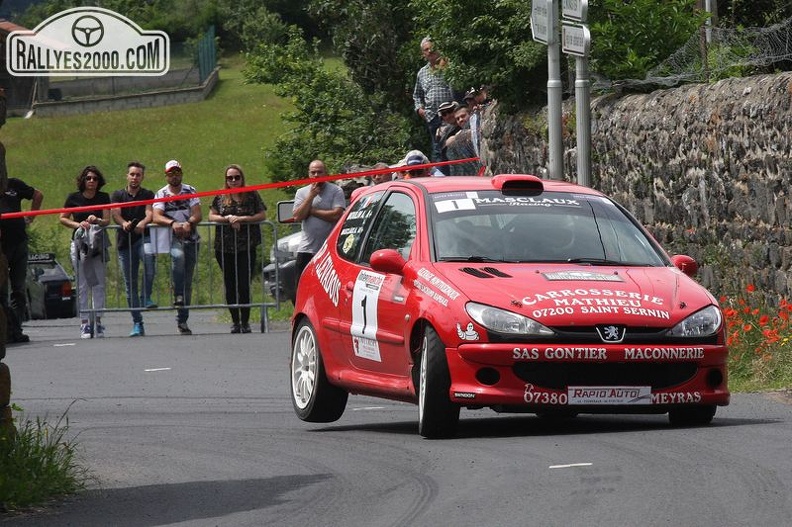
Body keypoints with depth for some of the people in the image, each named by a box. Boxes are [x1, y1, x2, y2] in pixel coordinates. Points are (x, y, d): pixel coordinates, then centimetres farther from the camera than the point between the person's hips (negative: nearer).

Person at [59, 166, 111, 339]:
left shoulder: (104, 198, 5)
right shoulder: (74, 198, 1)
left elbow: (107, 220, 0)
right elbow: (62, 219, 6)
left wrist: (97, 220, -22)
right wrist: (77, 224, -11)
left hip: (98, 244, 1)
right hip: (79, 243, -1)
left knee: (98, 284, 1)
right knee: (82, 285, -3)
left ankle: (98, 321, 5)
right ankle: (84, 323, -2)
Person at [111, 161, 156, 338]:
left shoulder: (148, 195, 12)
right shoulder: (117, 195, 14)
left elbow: (150, 213, -5)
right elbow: (115, 214, -3)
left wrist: (143, 222, -29)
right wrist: (124, 223, -26)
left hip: (143, 237, -2)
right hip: (125, 241, 2)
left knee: (149, 257, -37)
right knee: (130, 284, 2)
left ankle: (146, 297, -25)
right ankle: (137, 324, 8)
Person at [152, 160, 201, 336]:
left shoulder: (190, 191, 8)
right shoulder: (161, 194, 4)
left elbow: (198, 215, -3)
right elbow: (156, 217, -10)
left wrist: (189, 223, -25)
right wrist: (173, 223, -30)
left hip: (191, 238, 2)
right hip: (172, 237, -2)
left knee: (188, 280, 1)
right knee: (178, 256, -37)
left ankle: (182, 319, 6)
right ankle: (178, 297, -33)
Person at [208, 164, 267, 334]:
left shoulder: (251, 195, 4)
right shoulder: (220, 197, 9)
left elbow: (262, 215, 0)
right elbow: (211, 216, 6)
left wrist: (242, 219, -11)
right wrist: (228, 219, -10)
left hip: (246, 248, -2)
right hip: (224, 248, 2)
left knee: (244, 285, -8)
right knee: (230, 286, 4)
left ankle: (245, 321, -1)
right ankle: (235, 321, 12)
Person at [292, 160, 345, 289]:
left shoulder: (336, 191, 0)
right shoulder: (302, 193, 11)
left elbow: (336, 215, -14)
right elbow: (297, 216, -2)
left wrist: (311, 211, -7)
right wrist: (311, 196, -7)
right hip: (306, 249, 3)